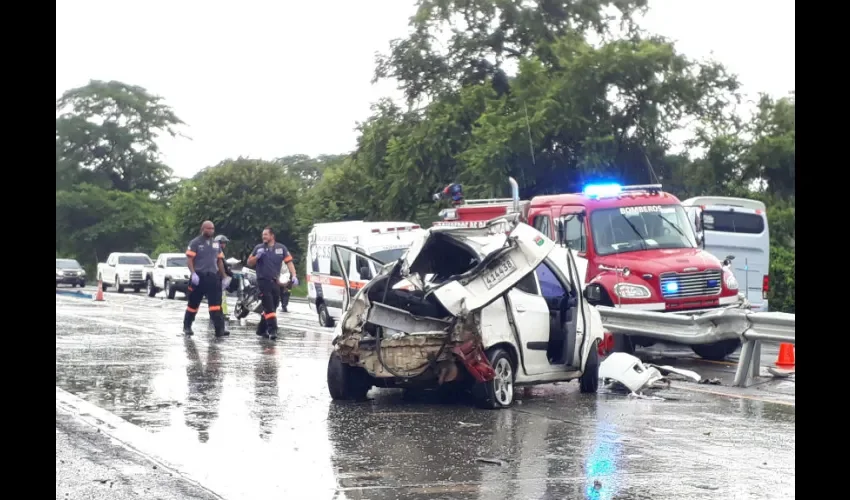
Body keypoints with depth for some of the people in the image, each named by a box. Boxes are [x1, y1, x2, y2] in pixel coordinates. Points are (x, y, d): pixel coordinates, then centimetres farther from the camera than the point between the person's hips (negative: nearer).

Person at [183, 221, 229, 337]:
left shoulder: (216, 244, 14)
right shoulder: (195, 243, -2)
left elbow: (220, 261, 19)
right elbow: (189, 260, -8)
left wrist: (223, 276, 16)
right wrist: (193, 274, -19)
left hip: (213, 276, 4)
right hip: (199, 276, -4)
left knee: (216, 303, -7)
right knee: (193, 303, 7)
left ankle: (219, 329, -13)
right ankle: (187, 327, 21)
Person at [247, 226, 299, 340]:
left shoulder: (281, 248, 7)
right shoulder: (258, 248, 4)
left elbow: (289, 262, 5)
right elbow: (249, 263, 9)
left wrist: (294, 276, -7)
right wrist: (257, 256, -11)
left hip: (275, 281, 3)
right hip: (263, 281, -3)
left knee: (272, 307, 9)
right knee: (269, 307, -13)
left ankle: (261, 329, 21)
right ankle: (272, 329, -18)